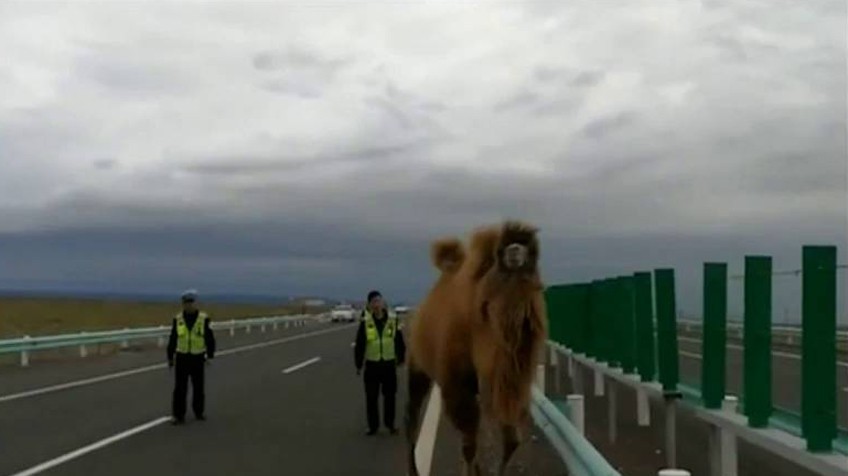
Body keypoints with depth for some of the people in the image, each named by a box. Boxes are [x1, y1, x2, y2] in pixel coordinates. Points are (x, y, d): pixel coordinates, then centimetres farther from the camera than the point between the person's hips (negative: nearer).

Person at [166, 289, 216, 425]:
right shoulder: (178, 319, -2)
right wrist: (170, 357, 5)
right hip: (181, 358, 1)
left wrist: (210, 356, -2)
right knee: (180, 388, -2)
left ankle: (199, 411, 27)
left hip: (197, 358, 0)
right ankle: (179, 415, 5)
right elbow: (173, 340, 4)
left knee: (198, 387, 10)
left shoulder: (203, 318, -6)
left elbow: (210, 339, -1)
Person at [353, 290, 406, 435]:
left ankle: (390, 424, 21)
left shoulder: (392, 321, -2)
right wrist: (358, 364, 0)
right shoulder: (365, 323, -6)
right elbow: (359, 345, -1)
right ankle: (373, 425, 17)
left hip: (389, 364, 1)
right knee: (371, 397, 5)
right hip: (372, 365, -1)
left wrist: (400, 358, 8)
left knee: (390, 396, 8)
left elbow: (399, 341, 7)